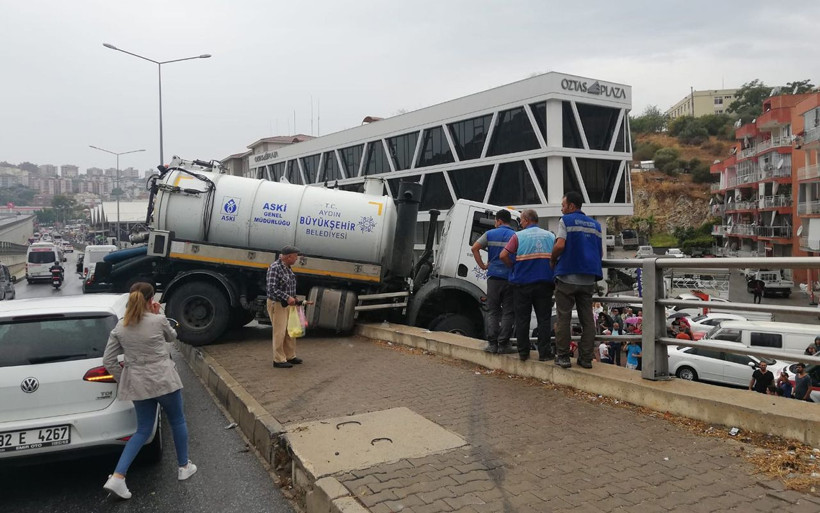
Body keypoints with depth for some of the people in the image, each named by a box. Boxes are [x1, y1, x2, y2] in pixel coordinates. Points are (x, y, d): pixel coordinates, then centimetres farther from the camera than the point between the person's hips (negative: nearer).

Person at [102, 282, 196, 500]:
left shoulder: (120, 327, 0)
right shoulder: (159, 321, -11)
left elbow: (108, 360, 2)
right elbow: (172, 337, 10)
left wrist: (124, 380, 11)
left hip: (137, 384, 4)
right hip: (163, 381, -4)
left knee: (143, 430, 16)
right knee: (177, 422, 17)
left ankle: (117, 477, 5)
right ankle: (184, 466, 30)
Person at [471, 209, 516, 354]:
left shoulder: (490, 234, 4)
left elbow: (475, 248, -5)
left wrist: (482, 266, 1)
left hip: (493, 277, 1)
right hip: (510, 278, -1)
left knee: (492, 311, 9)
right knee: (508, 312, 6)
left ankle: (492, 343, 5)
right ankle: (503, 343, 4)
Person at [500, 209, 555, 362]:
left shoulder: (518, 236, -3)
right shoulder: (550, 236, 7)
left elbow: (503, 255, -11)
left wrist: (513, 266, 4)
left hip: (522, 283, -2)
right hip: (544, 283, 2)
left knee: (522, 319, 7)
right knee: (544, 318, 6)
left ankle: (523, 352, 12)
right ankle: (544, 352, 5)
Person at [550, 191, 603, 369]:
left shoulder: (566, 221, -3)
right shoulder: (595, 224, 15)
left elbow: (560, 245, -15)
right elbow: (601, 253, 14)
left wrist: (553, 260, 1)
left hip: (567, 276, -5)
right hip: (588, 279, 5)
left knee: (564, 318, 2)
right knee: (587, 319, 8)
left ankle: (563, 356, 4)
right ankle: (586, 358, 10)